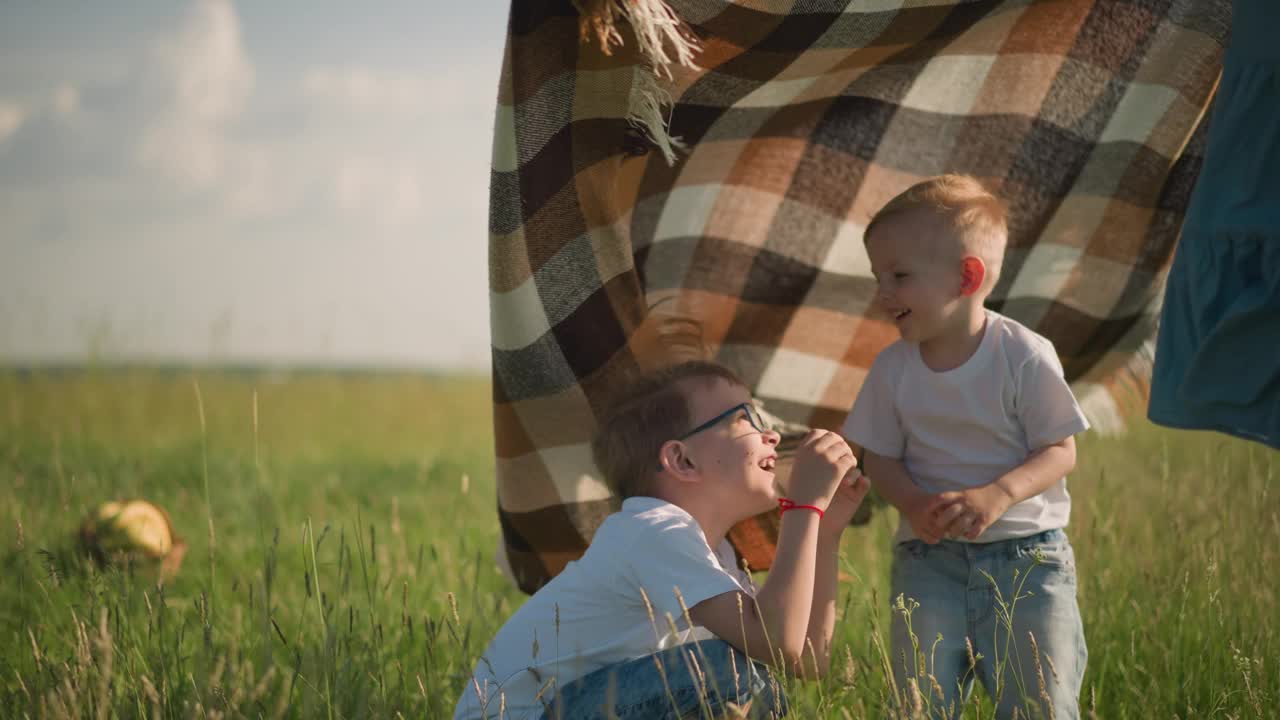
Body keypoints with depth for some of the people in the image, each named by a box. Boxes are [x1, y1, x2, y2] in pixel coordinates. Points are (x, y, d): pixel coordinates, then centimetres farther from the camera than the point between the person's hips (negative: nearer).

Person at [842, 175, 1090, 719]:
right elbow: (880, 459, 6)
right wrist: (914, 503, -16)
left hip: (1027, 556, -3)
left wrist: (998, 495, -24)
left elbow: (1060, 452, -7)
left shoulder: (1024, 356, -9)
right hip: (929, 559, 3)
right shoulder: (893, 368, 2)